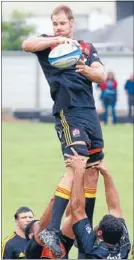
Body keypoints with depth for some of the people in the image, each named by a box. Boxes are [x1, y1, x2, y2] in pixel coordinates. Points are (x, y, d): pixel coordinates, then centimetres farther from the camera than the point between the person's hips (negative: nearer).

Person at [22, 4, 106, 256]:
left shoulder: (87, 48, 17)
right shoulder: (48, 44, 5)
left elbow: (101, 76, 3)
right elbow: (27, 45, -17)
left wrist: (86, 69, -18)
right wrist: (58, 40, -26)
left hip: (90, 112, 6)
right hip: (68, 112, -6)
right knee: (75, 166, -20)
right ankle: (52, 231, -26)